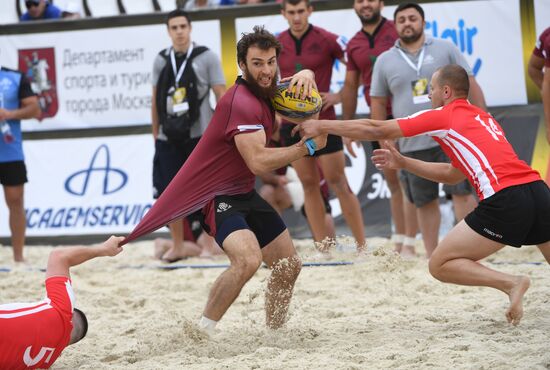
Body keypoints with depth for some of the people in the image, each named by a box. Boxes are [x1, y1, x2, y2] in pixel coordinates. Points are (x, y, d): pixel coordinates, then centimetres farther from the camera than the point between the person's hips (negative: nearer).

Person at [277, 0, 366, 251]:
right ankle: (322, 247, 10)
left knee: (338, 183, -3)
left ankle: (362, 246, 0)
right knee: (309, 185, 6)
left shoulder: (326, 40, -8)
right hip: (292, 123, 4)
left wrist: (340, 96, -9)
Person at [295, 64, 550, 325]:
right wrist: (403, 163, 36)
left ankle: (511, 283, -12)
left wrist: (323, 126, 18)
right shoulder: (483, 118, 29)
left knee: (440, 265, 2)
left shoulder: (443, 116, 7)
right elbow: (453, 175, 36)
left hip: (505, 198, -7)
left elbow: (377, 130, 10)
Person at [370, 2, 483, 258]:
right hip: (412, 144, 2)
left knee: (462, 192, -7)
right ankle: (432, 255, 18)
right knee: (424, 202, 8)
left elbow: (470, 85, 4)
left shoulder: (445, 49, 4)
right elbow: (378, 102, 13)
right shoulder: (385, 61, 8)